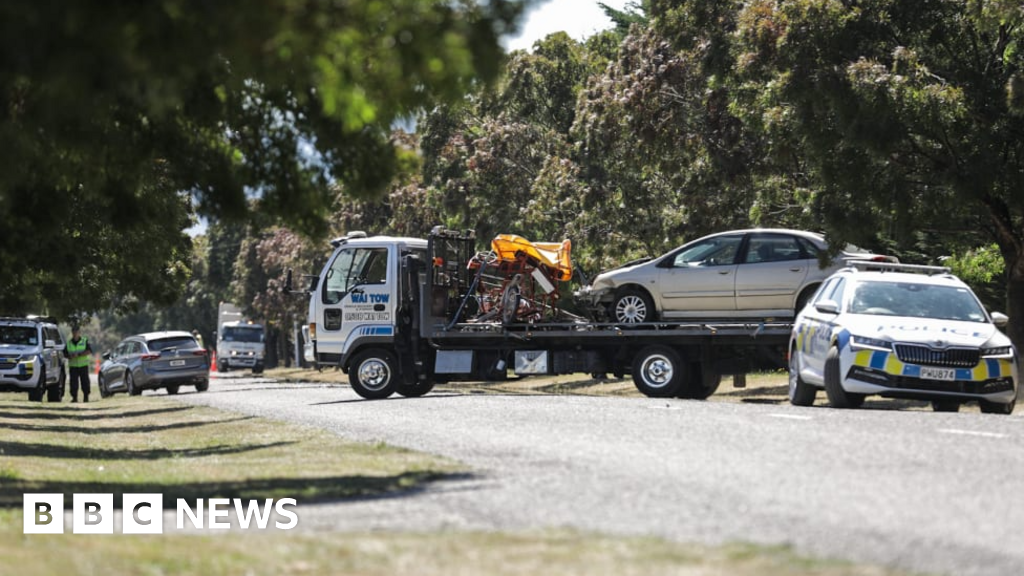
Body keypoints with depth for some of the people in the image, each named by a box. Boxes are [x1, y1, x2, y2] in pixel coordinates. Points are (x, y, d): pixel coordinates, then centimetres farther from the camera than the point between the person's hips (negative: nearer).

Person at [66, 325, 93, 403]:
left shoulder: (85, 341, 2)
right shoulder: (69, 343, 11)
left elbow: (89, 351, -10)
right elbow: (65, 353, 14)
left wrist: (78, 354, -20)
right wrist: (69, 356, -9)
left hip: (83, 365, -2)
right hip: (73, 366, 2)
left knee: (85, 382, -2)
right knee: (73, 382, -5)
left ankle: (86, 397, 3)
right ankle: (74, 397, -2)